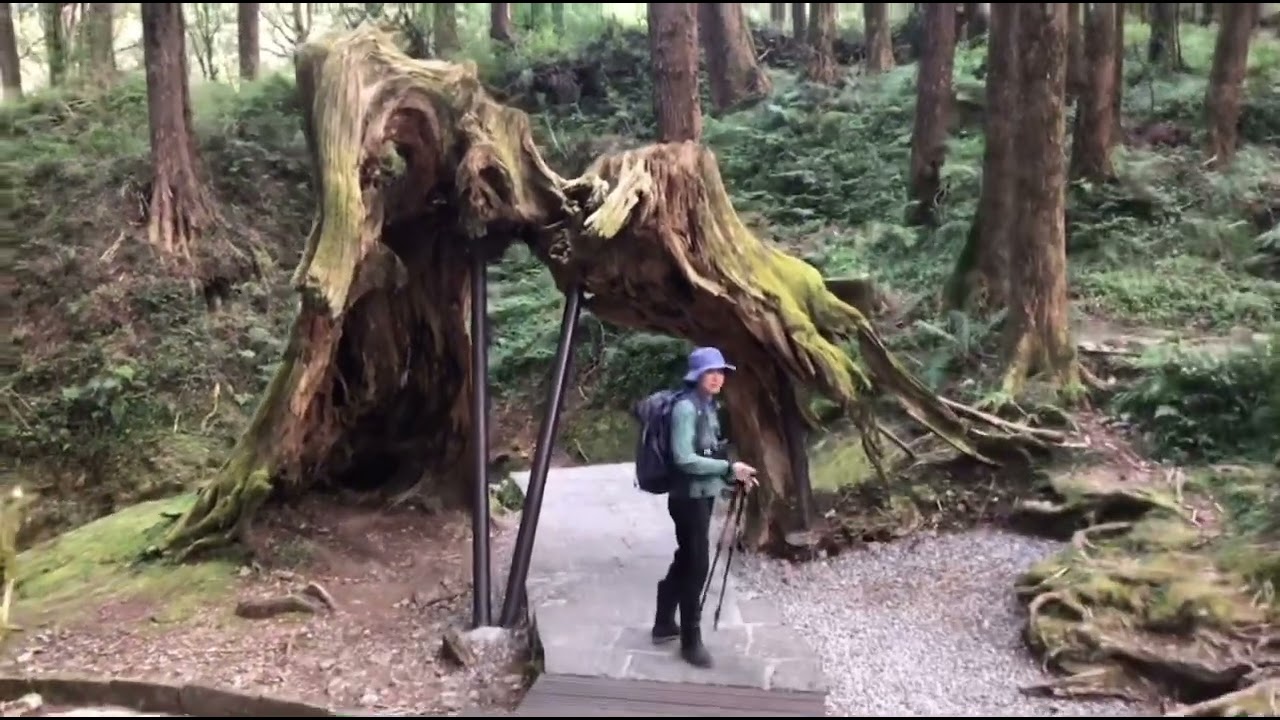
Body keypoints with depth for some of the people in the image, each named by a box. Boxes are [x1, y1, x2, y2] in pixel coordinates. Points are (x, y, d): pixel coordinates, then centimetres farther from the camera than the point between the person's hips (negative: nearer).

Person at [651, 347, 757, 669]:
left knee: (685, 561, 17)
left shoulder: (709, 406, 11)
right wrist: (729, 468, -22)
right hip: (689, 497, -9)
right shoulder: (686, 408, -18)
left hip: (703, 495, 9)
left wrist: (734, 473, 3)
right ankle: (691, 641, 8)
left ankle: (664, 624, 31)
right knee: (697, 566, -4)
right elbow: (684, 459, -24)